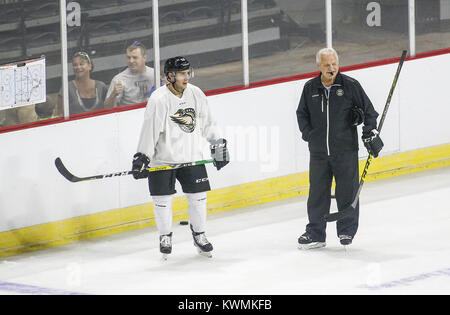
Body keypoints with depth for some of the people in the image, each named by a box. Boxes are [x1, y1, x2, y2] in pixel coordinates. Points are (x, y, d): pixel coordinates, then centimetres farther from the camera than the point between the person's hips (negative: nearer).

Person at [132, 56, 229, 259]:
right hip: (163, 158, -4)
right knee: (163, 199, 0)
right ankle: (165, 236, 19)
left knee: (197, 196, 4)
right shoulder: (158, 99, -16)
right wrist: (142, 157, -17)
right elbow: (149, 130, -15)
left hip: (191, 156, 4)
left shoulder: (195, 94, 0)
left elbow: (207, 122, 12)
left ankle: (199, 234, 22)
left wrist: (218, 145, 13)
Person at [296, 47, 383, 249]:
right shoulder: (310, 88, 4)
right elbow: (302, 113, 17)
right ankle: (315, 233, 14)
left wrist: (370, 133, -3)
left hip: (345, 149, -2)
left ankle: (347, 231, 17)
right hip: (318, 151, 2)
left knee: (347, 191, 3)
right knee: (318, 192, 6)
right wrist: (307, 133, 2)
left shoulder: (350, 85, -4)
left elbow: (368, 110, 3)